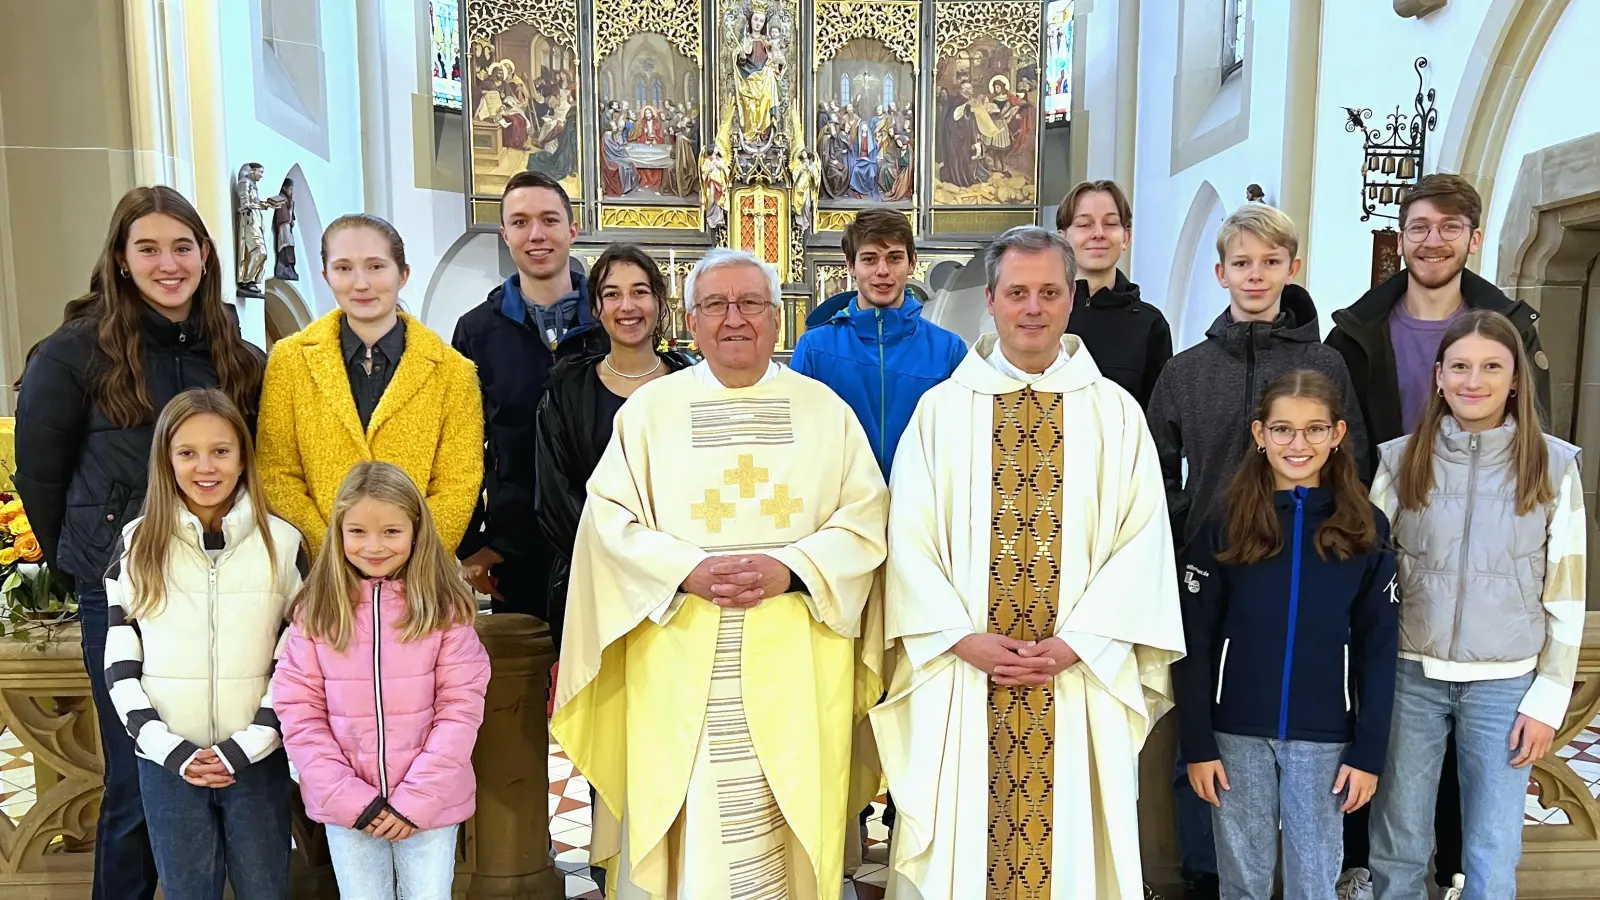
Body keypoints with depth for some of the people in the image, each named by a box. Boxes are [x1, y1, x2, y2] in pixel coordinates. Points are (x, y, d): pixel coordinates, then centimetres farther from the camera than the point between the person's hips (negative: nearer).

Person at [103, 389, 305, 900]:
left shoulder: (282, 542, -1)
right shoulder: (137, 544, 2)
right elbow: (120, 665, 1)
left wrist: (244, 747, -9)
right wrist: (172, 750, -8)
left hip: (259, 757, 0)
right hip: (166, 760, 1)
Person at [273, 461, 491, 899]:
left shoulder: (444, 607, -6)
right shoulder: (316, 610, -3)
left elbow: (461, 705, -8)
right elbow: (299, 711, -4)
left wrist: (416, 798, -12)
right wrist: (348, 796, -10)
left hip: (431, 802, -1)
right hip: (345, 805, 1)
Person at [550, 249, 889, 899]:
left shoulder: (824, 409, 8)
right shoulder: (650, 408, 7)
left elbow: (866, 516, 3)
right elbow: (610, 518, 2)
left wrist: (792, 567, -13)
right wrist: (689, 571, -13)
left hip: (794, 664, 1)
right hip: (681, 660, 0)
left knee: (788, 820, 5)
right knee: (689, 827, 1)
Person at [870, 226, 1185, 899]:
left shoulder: (1116, 413, 4)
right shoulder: (940, 409, 3)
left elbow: (1143, 540, -2)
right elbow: (910, 539, 0)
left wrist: (1073, 643, -11)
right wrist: (963, 639, -10)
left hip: (1080, 679, 0)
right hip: (961, 676, 0)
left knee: (1069, 838, 8)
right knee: (956, 841, 8)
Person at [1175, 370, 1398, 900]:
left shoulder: (1365, 529, -1)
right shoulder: (1225, 525, -4)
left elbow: (1378, 649, 1)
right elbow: (1195, 644, -4)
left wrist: (1369, 751, -3)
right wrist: (1197, 743, -7)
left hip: (1324, 738, 0)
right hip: (1237, 733, 0)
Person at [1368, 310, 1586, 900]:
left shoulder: (1554, 465, -2)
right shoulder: (1400, 460, -1)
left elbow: (1565, 594, 1)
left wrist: (1548, 698, -2)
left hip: (1505, 685, 0)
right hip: (1411, 677, 1)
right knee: (1398, 851, 11)